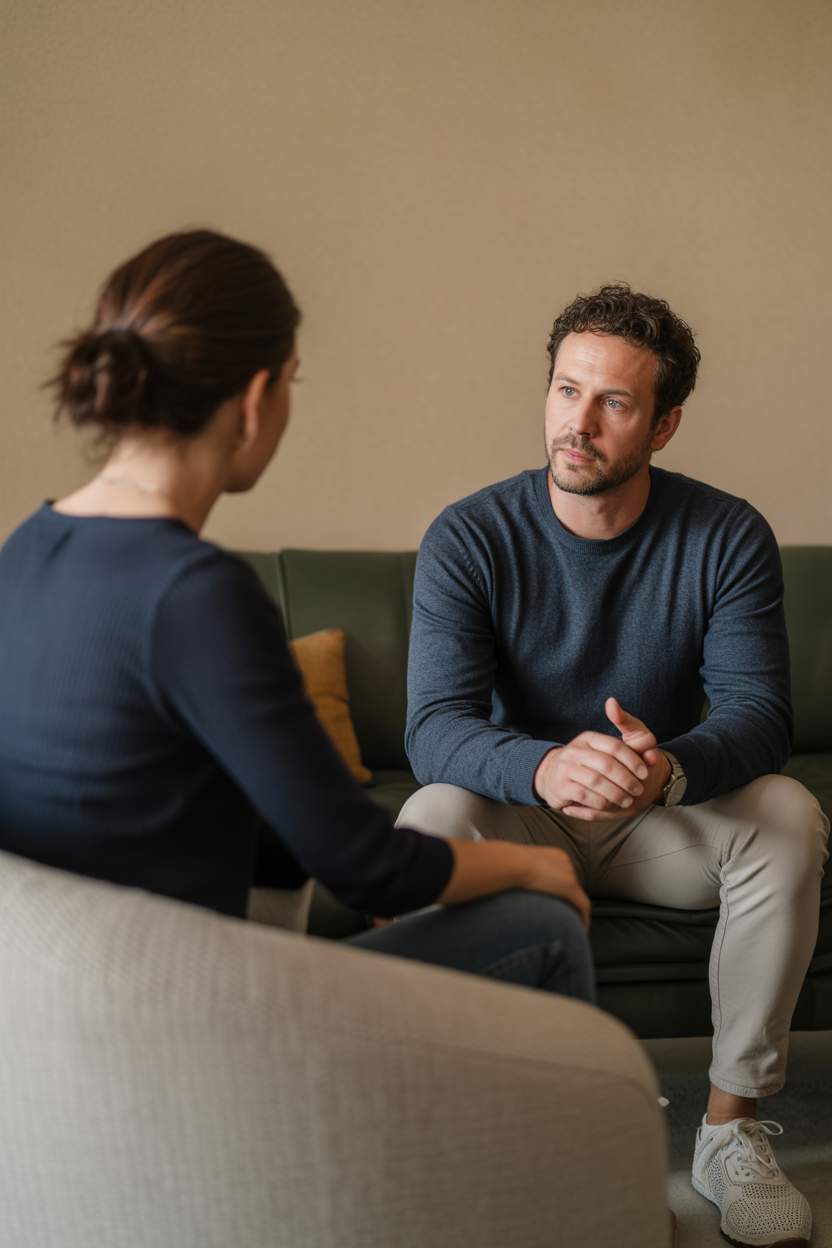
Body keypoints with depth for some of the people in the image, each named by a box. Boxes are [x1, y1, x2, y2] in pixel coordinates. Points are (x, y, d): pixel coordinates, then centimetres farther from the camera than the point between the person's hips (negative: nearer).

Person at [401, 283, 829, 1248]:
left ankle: (730, 1124, -14)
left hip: (663, 820, 1)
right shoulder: (469, 538, -13)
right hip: (519, 813, -1)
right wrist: (546, 766, -46)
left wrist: (668, 767, -42)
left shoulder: (727, 538, -9)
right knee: (430, 818, -32)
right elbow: (436, 729, -23)